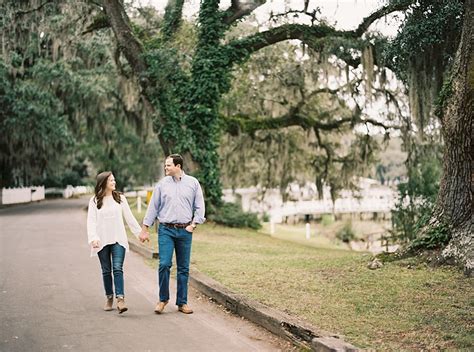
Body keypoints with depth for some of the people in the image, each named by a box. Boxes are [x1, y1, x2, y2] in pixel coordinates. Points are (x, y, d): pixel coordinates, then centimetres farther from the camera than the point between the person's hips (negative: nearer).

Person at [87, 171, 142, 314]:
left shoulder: (120, 198, 6)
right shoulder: (94, 201, 1)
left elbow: (129, 217, 12)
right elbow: (91, 221, -5)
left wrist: (140, 232, 12)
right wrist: (93, 238, -18)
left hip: (118, 239, 0)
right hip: (102, 241, 0)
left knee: (118, 268, -12)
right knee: (106, 271, 8)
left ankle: (120, 299, -19)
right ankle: (109, 298, 22)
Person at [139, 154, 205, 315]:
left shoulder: (193, 183, 4)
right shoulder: (162, 184, 4)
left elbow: (199, 207, 8)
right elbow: (153, 207, 7)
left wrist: (193, 224, -3)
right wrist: (144, 229, 4)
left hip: (185, 231, 1)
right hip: (165, 230, -1)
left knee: (183, 268, 5)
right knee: (164, 264, -11)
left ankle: (182, 302, 15)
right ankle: (163, 299, 8)